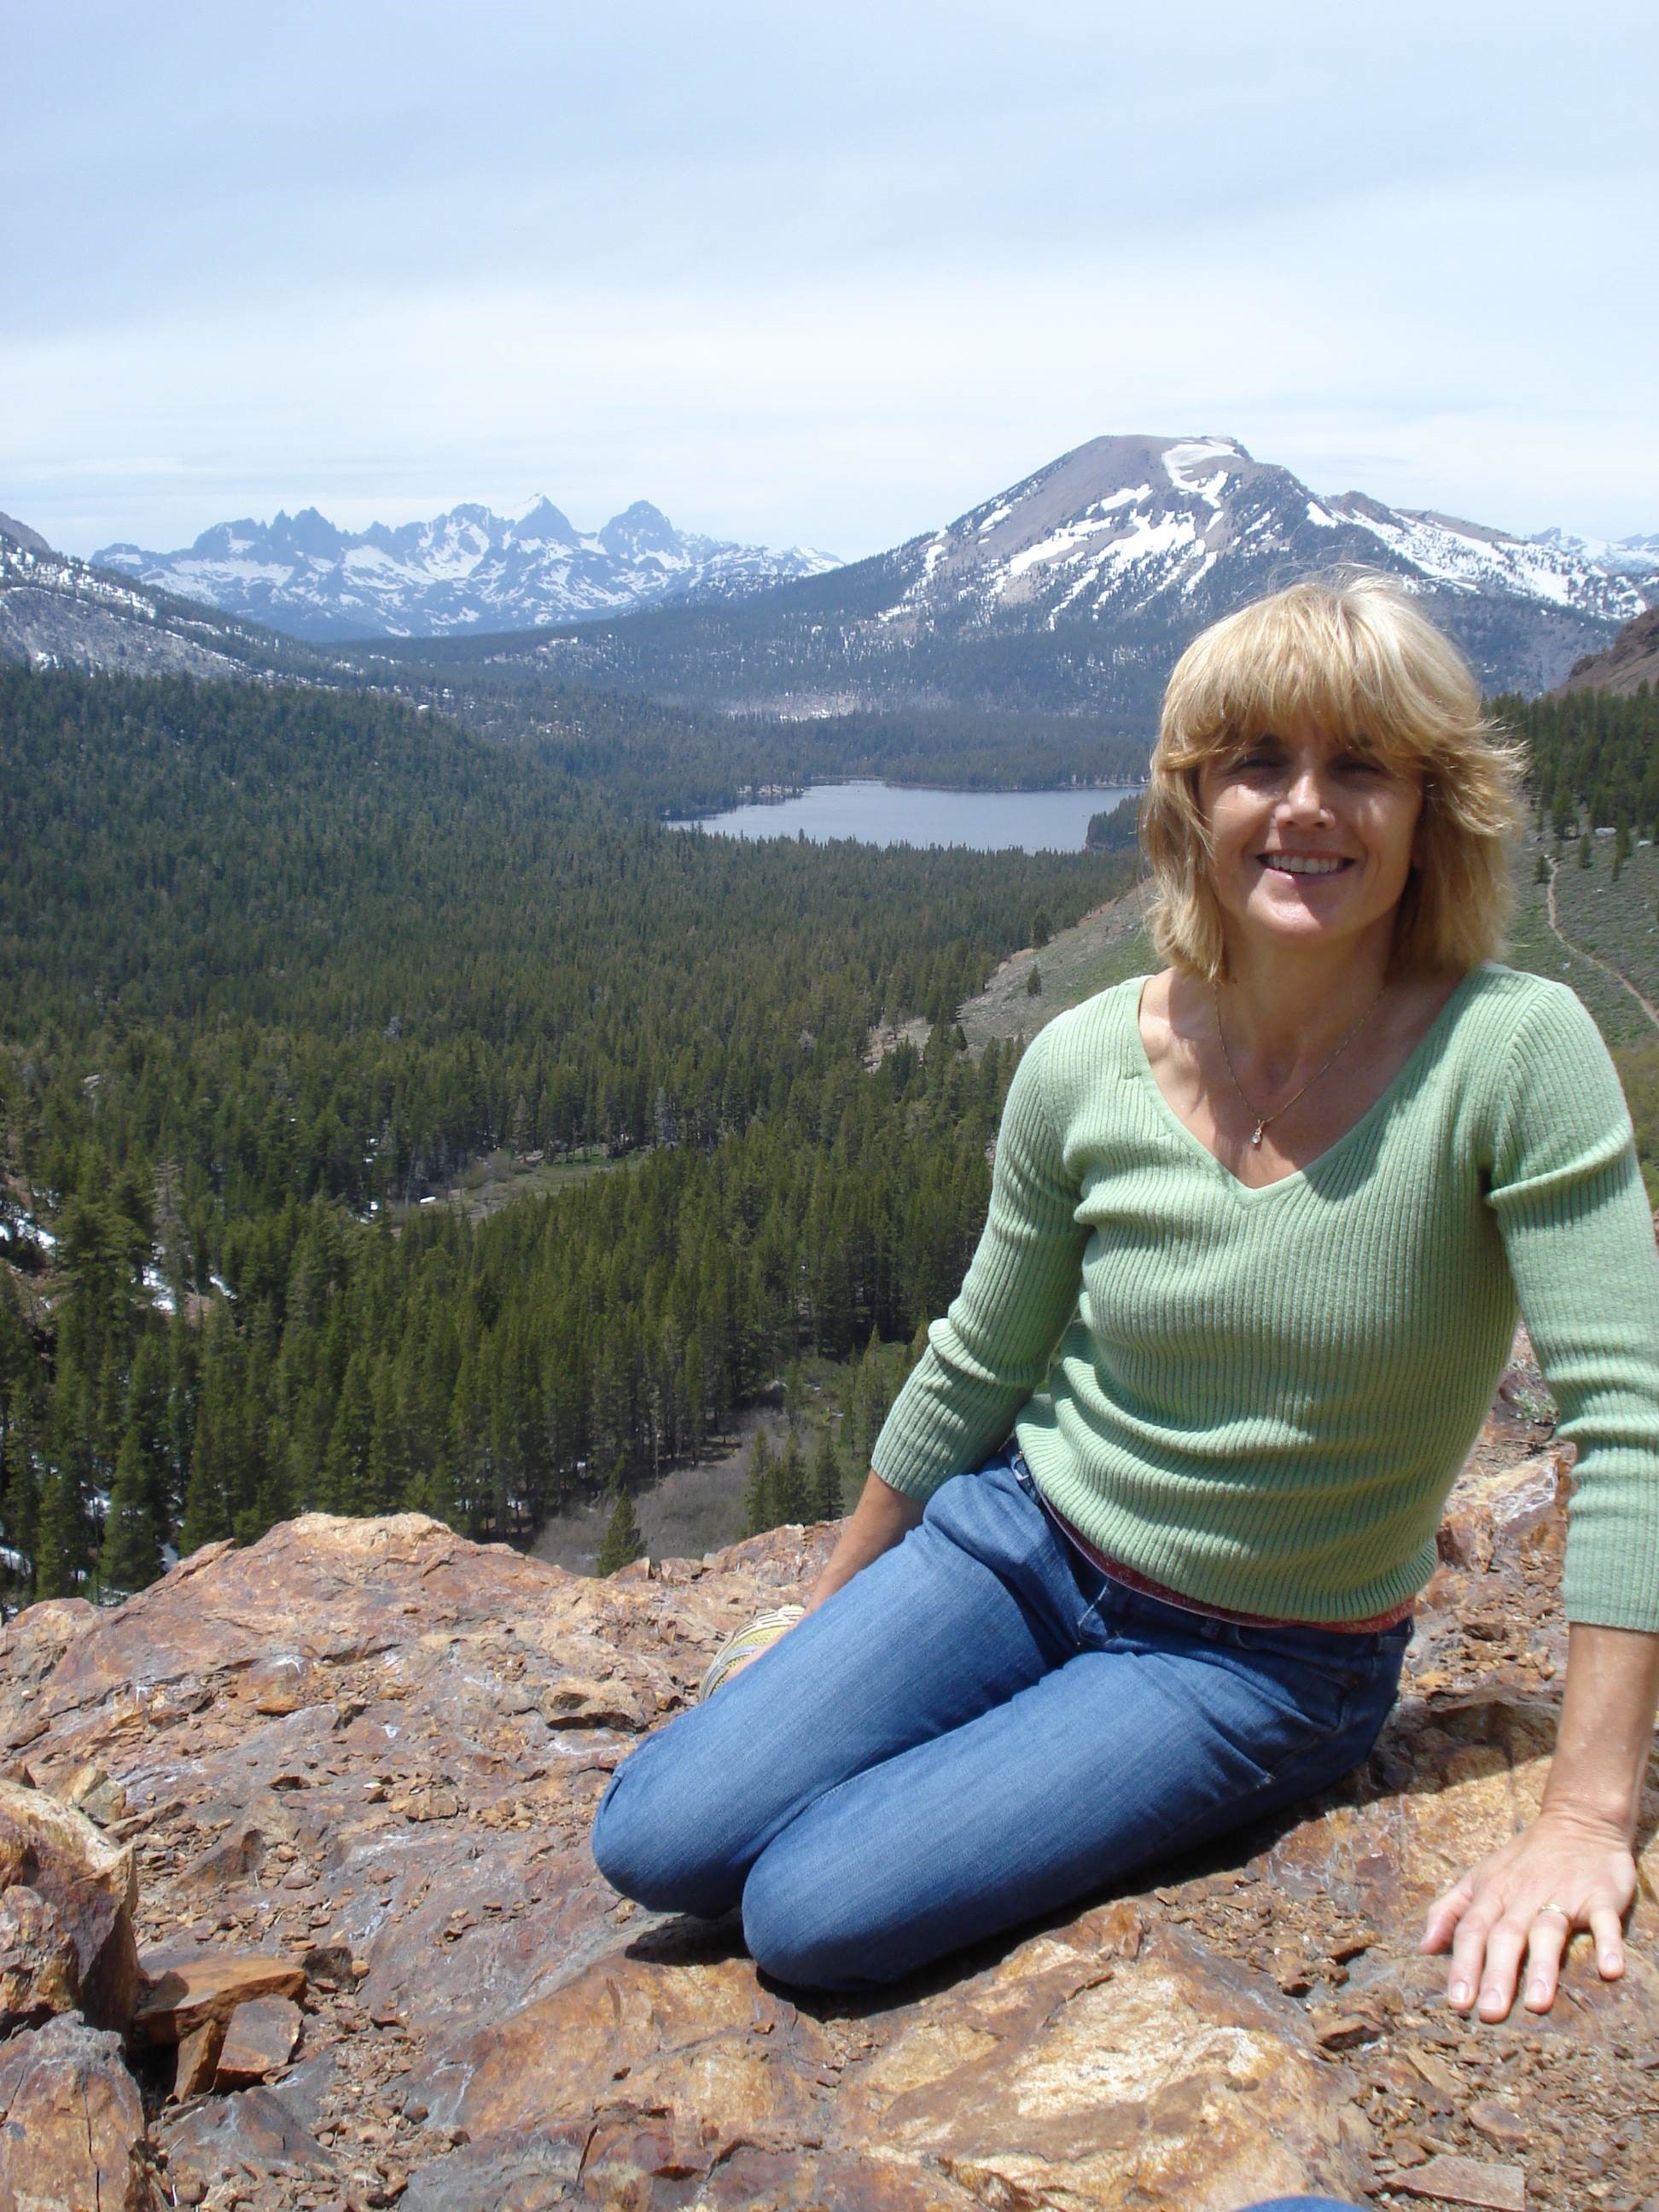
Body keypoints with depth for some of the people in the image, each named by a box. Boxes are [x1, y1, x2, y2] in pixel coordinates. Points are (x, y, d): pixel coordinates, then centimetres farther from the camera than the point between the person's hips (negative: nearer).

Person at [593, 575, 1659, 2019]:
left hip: (1265, 1667, -3)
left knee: (812, 1915, -16)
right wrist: (824, 1630, 13)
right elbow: (973, 1371, 4)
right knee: (656, 1842, -7)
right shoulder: (1083, 1065, -9)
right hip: (1016, 1547, 4)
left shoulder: (1512, 1052, -20)